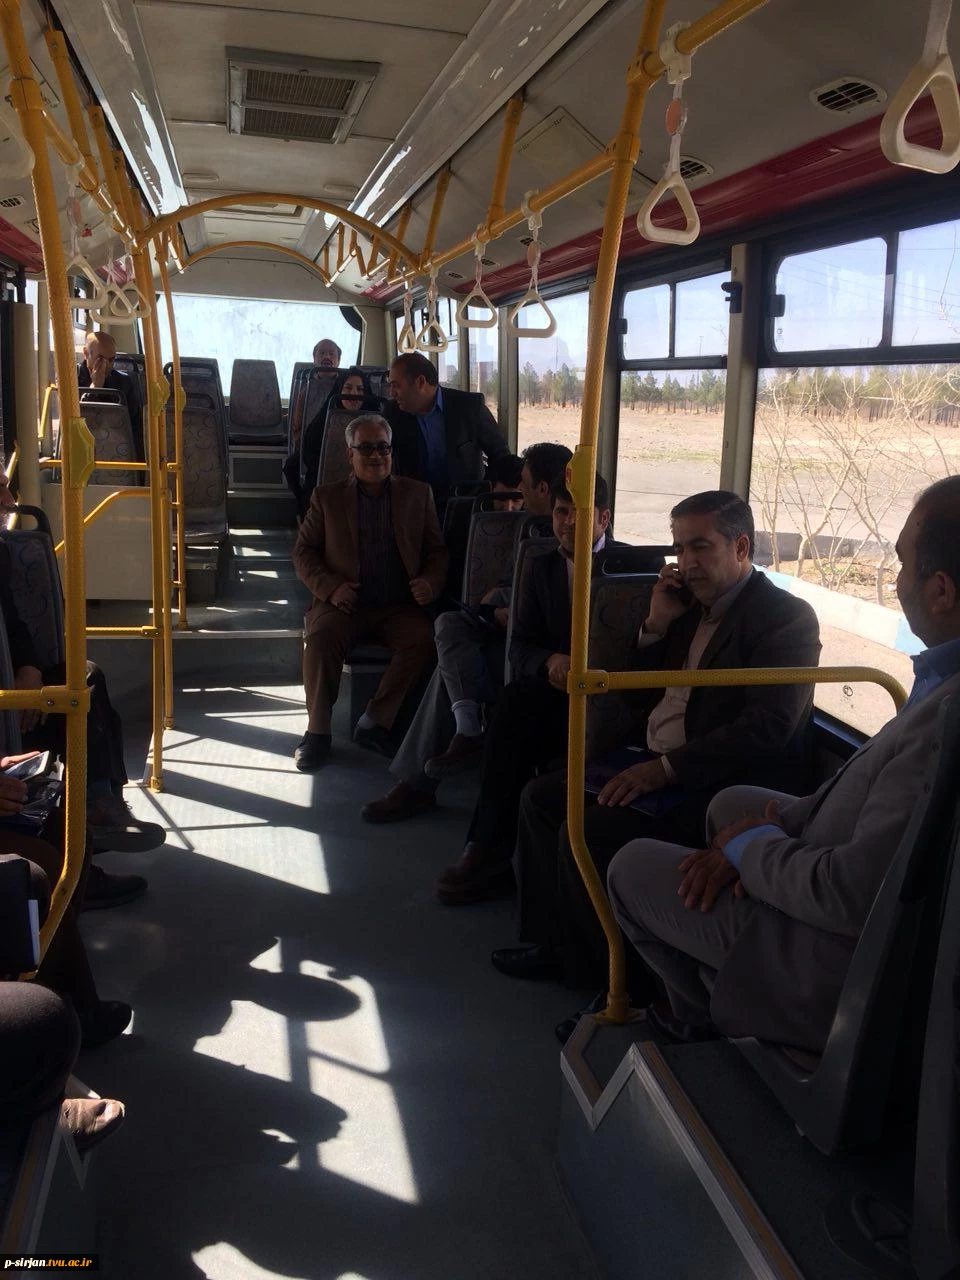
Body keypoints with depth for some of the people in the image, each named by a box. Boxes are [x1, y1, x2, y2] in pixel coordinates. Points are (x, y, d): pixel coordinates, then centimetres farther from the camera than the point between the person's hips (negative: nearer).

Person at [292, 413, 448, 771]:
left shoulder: (417, 494, 15)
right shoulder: (327, 497, 13)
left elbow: (437, 550, 14)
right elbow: (303, 551, 10)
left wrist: (430, 581, -8)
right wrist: (330, 587, -9)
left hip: (399, 605, 1)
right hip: (344, 603, 0)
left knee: (424, 639, -30)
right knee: (321, 638, -31)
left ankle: (375, 722, -18)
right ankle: (318, 731, -16)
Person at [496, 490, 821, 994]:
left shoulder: (787, 617, -12)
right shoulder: (691, 607, 15)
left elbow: (767, 727, -23)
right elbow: (642, 693, 18)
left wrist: (665, 768, -25)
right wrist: (657, 624, 2)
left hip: (715, 782, -9)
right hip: (653, 761, 9)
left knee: (587, 833, -24)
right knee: (540, 797, 5)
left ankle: (610, 970, -1)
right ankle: (552, 939, 13)